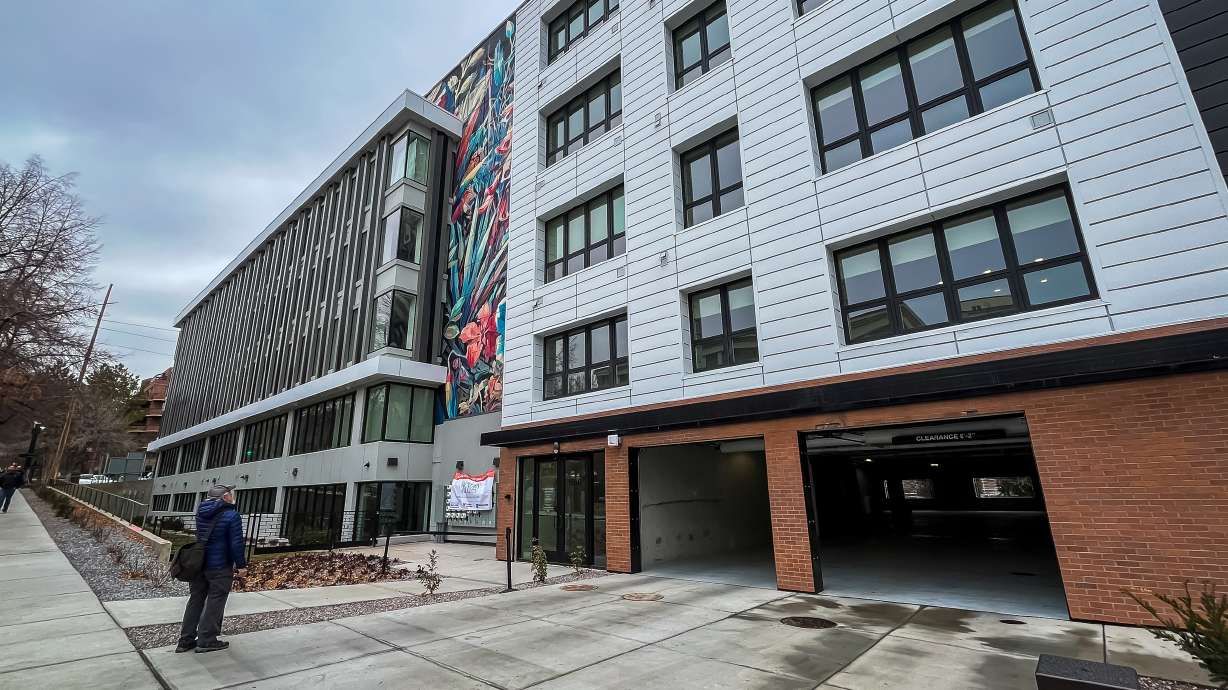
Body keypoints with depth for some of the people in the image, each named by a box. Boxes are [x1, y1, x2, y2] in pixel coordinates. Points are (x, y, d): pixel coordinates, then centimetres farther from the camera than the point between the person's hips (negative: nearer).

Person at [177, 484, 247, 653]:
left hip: (198, 563, 7)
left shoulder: (200, 512, 5)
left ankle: (186, 640, 22)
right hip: (220, 567, -7)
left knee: (195, 600, 16)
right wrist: (241, 566, -9)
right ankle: (206, 641, 9)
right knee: (215, 602, 4)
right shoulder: (231, 515, -18)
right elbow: (236, 544, -17)